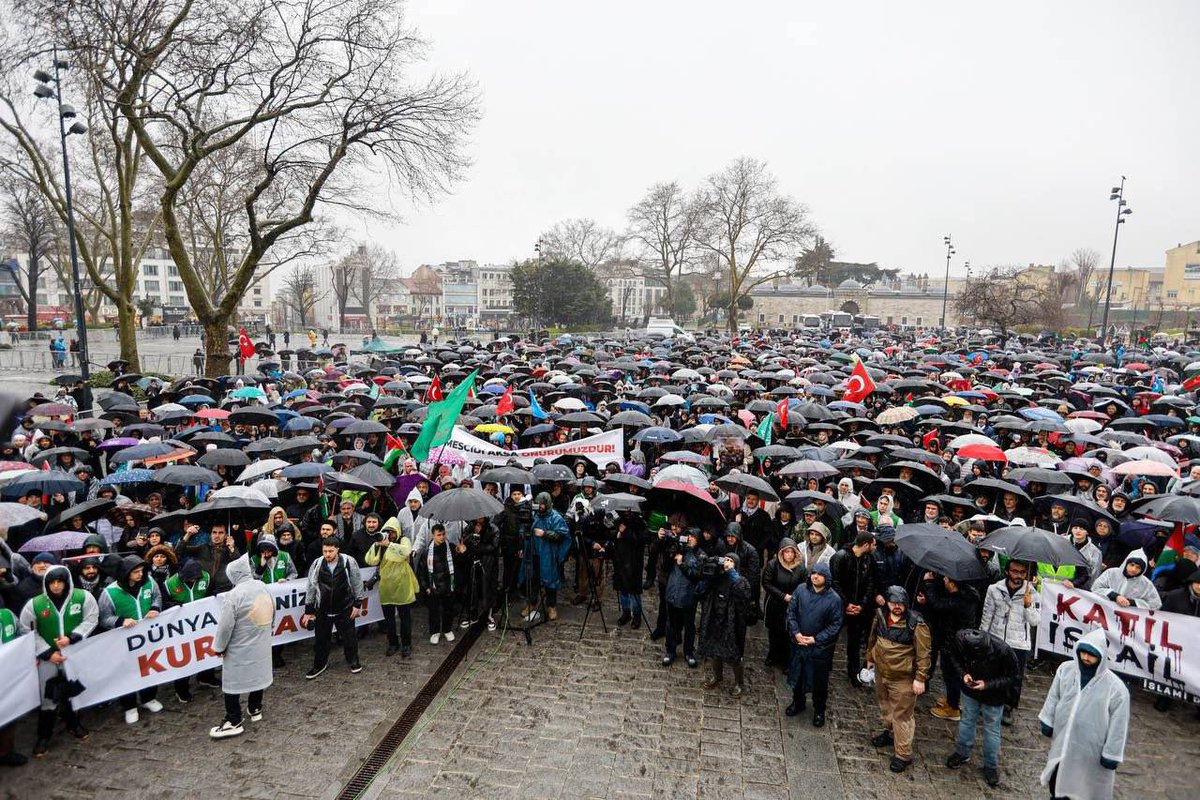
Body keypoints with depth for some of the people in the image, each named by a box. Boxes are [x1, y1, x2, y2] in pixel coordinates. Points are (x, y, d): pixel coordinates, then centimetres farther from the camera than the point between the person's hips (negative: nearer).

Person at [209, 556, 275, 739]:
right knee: (258, 674, 21)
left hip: (239, 649, -6)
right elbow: (273, 613, 8)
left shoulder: (233, 596, -23)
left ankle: (234, 721, 11)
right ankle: (255, 709, 35)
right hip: (261, 645, 6)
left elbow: (225, 626, -18)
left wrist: (219, 647, -2)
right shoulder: (263, 587, -4)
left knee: (232, 682, 6)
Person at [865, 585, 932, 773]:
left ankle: (903, 754, 15)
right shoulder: (880, 616, -6)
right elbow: (873, 638, 12)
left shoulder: (916, 624, -24)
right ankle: (890, 732, 50)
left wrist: (920, 678, -18)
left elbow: (923, 654, -18)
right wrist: (870, 658, 20)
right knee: (885, 705, 26)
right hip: (881, 672, 6)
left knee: (902, 715, 3)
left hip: (903, 679, -6)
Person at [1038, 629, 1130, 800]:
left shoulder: (1115, 687, -22)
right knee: (1056, 781, 23)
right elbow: (1053, 697, 5)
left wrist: (1111, 754, -11)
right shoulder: (1065, 669, -10)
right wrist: (1047, 720, 8)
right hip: (1062, 740, 4)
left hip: (1092, 747, -4)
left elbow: (1118, 723, -14)